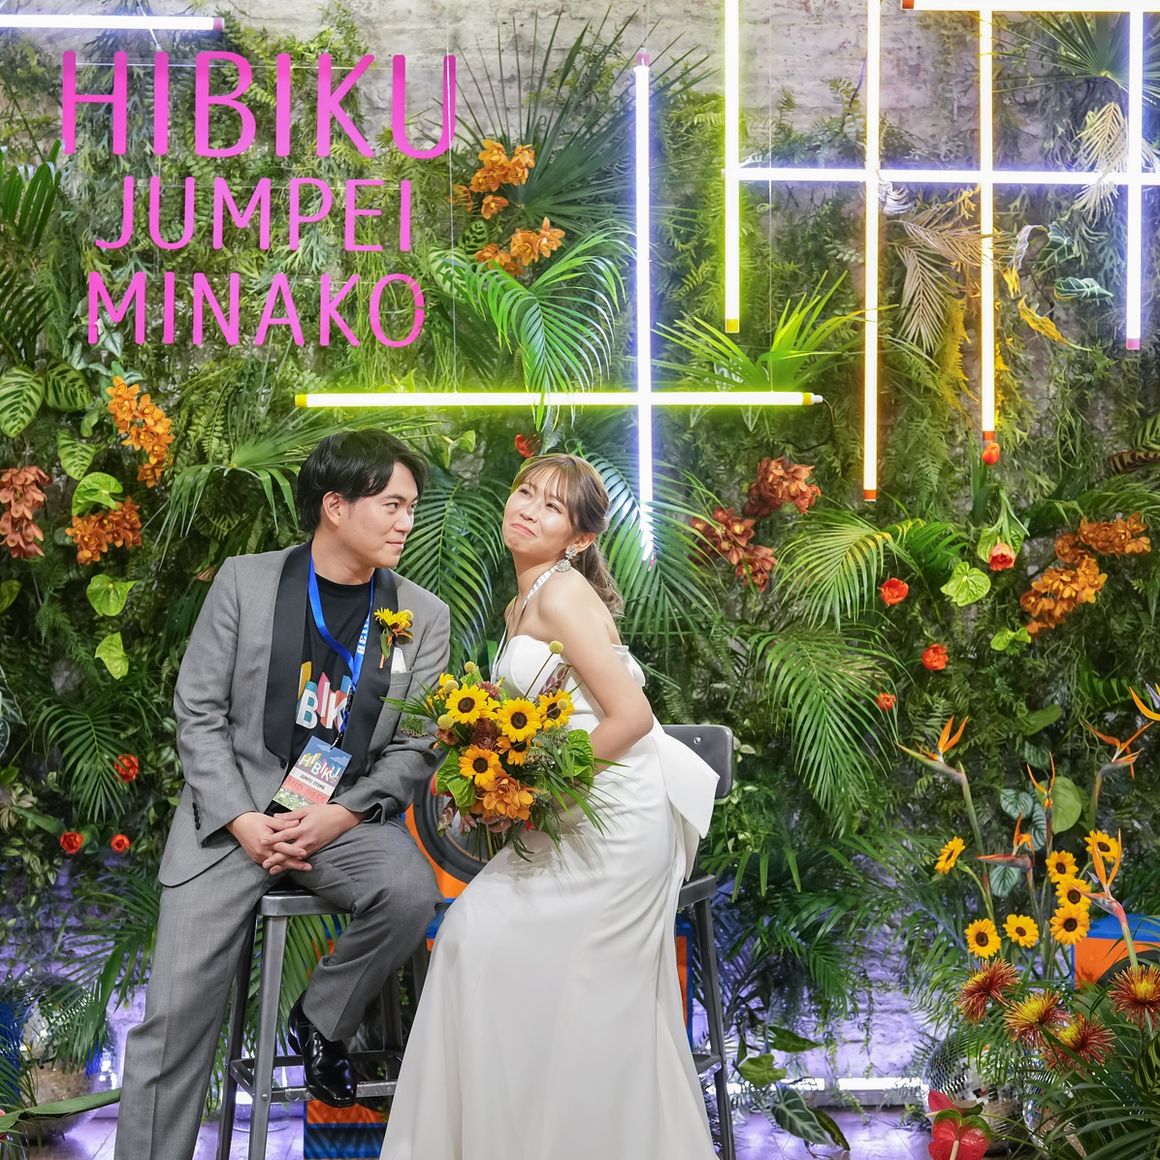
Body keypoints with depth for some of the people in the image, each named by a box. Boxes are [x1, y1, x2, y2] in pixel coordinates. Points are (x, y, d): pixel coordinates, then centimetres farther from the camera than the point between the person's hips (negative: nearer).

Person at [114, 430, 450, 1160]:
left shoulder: (424, 618, 4)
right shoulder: (245, 582, 1)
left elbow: (416, 747, 2)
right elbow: (200, 713, 0)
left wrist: (341, 815, -14)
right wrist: (241, 819, -13)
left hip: (351, 816, 1)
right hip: (237, 811, -1)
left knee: (410, 896, -29)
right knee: (177, 1010, -12)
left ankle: (321, 1022, 0)